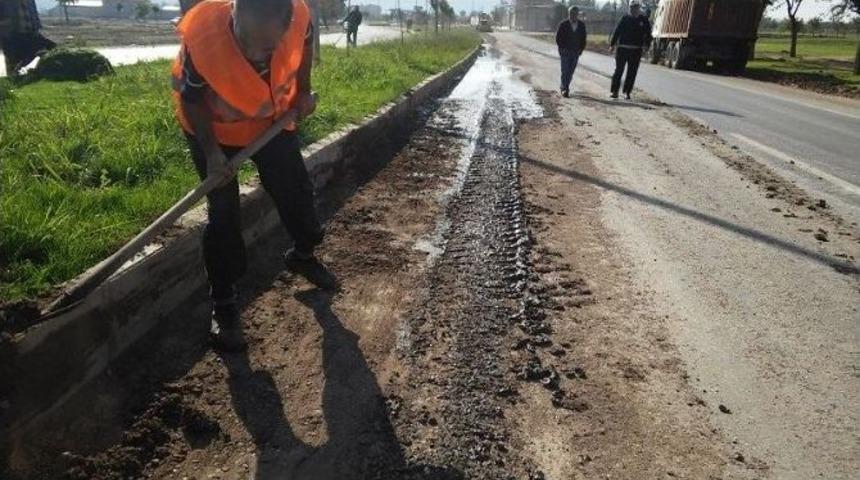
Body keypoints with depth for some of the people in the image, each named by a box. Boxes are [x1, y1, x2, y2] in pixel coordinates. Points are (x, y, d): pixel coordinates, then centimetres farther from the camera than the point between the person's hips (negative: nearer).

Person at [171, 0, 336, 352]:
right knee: (223, 212, -5)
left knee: (296, 190, 10)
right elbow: (191, 98, -20)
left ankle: (303, 256, 39)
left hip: (273, 118, 4)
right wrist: (212, 153, -23)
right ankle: (223, 303, 11)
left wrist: (303, 90, -6)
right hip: (214, 127, -3)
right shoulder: (202, 38, -38)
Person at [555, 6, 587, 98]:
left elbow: (583, 38, 12)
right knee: (565, 71, -10)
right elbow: (558, 37, -2)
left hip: (575, 52, 3)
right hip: (565, 52, -3)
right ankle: (565, 89, -5)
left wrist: (581, 49, 3)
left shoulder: (581, 25, 4)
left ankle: (564, 87, 17)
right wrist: (562, 48, -8)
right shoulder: (563, 24, -4)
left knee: (570, 72, 5)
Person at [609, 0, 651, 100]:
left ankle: (627, 92, 12)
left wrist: (646, 44, -9)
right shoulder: (625, 18, 5)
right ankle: (615, 91, 4)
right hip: (622, 49, 0)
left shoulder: (644, 20, 5)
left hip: (636, 51, 1)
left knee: (632, 73, 3)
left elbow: (648, 34, 7)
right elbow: (617, 31, 7)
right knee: (618, 70, -1)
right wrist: (612, 44, 1)